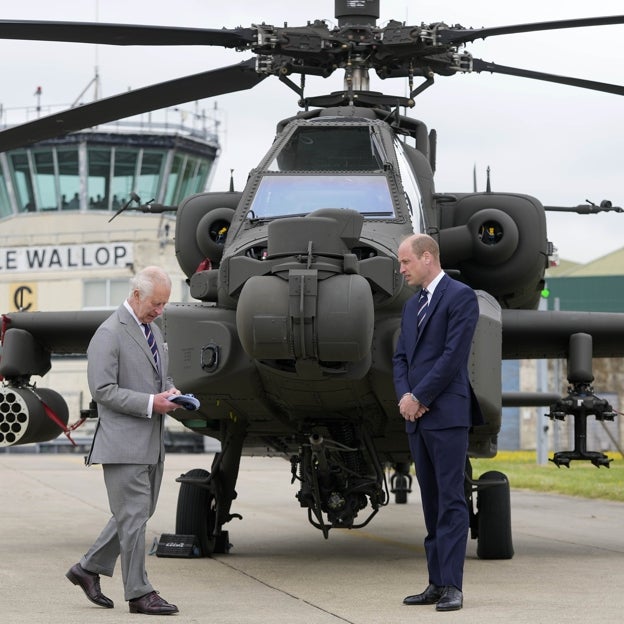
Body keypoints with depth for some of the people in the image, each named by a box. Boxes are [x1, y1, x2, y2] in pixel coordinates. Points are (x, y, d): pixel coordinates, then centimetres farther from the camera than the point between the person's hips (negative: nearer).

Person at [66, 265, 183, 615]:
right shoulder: (109, 334, -12)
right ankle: (139, 593, 2)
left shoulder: (153, 329, 17)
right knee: (133, 516, -4)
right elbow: (103, 389, -16)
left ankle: (89, 569, 25)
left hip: (152, 443, 9)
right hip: (124, 442, -9)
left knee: (138, 514, 13)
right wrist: (150, 403, -20)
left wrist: (170, 391, 4)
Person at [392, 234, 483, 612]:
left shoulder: (461, 296, -6)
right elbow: (401, 357, 16)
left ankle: (451, 586, -9)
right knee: (432, 504, 8)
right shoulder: (412, 306, 20)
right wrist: (403, 395, -3)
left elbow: (454, 354, -14)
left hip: (447, 414, -8)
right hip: (416, 416, 8)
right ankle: (437, 584, 11)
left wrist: (420, 398, -12)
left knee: (451, 501, -8)